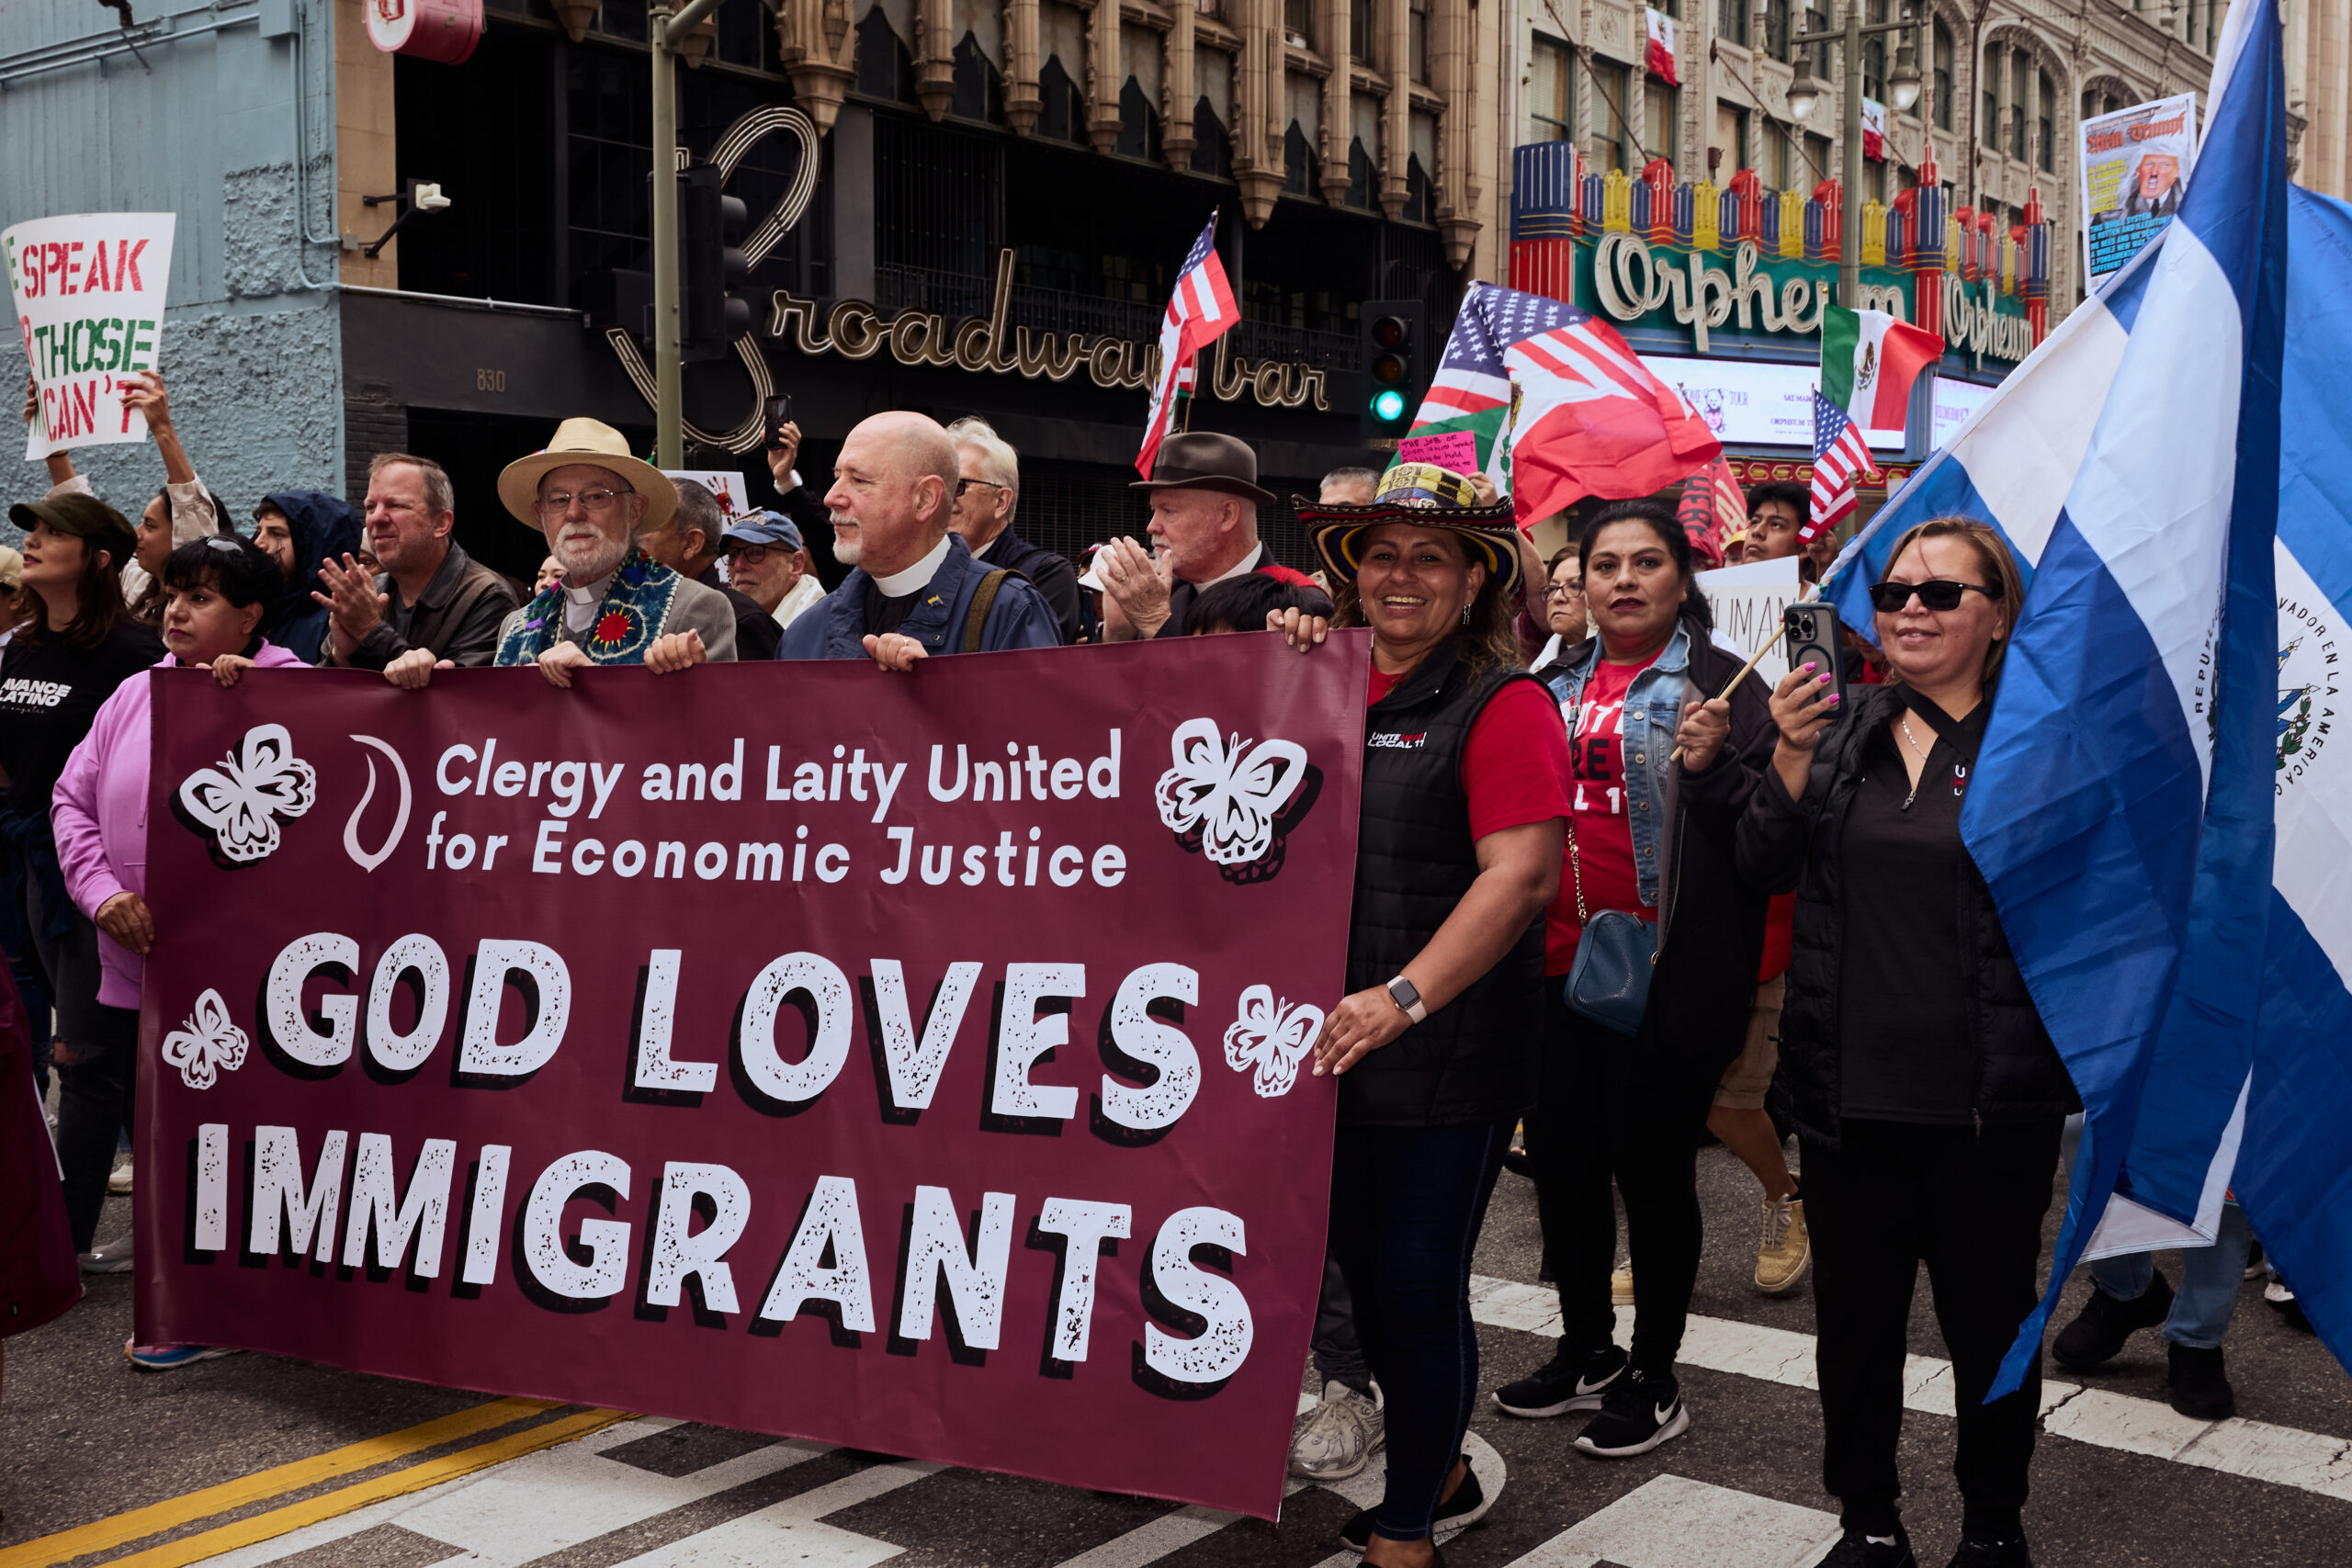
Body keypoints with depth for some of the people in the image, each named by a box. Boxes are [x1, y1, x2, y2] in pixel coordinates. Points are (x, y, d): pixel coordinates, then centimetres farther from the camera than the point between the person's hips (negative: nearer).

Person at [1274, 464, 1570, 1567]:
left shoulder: (1500, 705, -8)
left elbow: (1522, 874, -19)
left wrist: (1401, 999, -28)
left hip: (1447, 1052, -7)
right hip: (1331, 1042, 7)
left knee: (1419, 1287, 2)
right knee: (1361, 1269, 17)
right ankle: (1440, 1476, 38)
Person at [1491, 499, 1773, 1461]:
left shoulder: (1720, 686, -4)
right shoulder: (1556, 689, 13)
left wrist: (1710, 765, -24)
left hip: (1663, 974, -6)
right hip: (1558, 966, 6)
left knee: (1652, 1166, 3)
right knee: (1560, 1159, 14)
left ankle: (1654, 1379, 19)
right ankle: (1586, 1354, 32)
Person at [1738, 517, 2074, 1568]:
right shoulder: (1843, 725, 6)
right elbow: (1762, 870, 1)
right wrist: (1791, 757, -11)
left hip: (1991, 1103, -3)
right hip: (1851, 1089, 3)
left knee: (1991, 1321, 12)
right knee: (1855, 1318, 14)